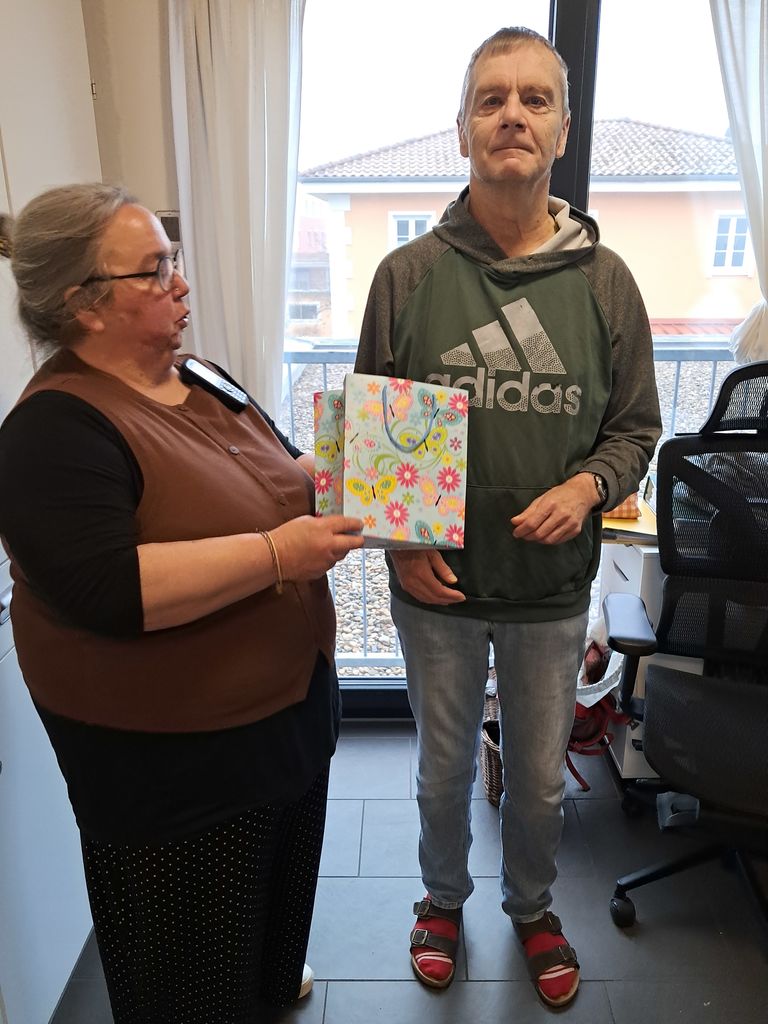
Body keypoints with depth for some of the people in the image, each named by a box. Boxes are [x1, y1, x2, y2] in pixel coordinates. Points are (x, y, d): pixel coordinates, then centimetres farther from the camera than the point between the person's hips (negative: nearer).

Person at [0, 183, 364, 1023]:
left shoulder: (202, 384, 5)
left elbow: (278, 474, 16)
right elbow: (105, 591, -32)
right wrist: (276, 553, -30)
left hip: (287, 709, 9)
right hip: (169, 761, -8)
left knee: (279, 896, 31)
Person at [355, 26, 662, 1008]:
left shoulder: (604, 280, -3)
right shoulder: (408, 273, -5)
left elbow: (635, 427, 3)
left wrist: (587, 487, -17)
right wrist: (399, 537, -12)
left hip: (552, 591, 1)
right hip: (434, 588, 0)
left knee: (540, 779, 20)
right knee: (444, 769, 20)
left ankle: (532, 907, 51)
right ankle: (442, 899, 51)